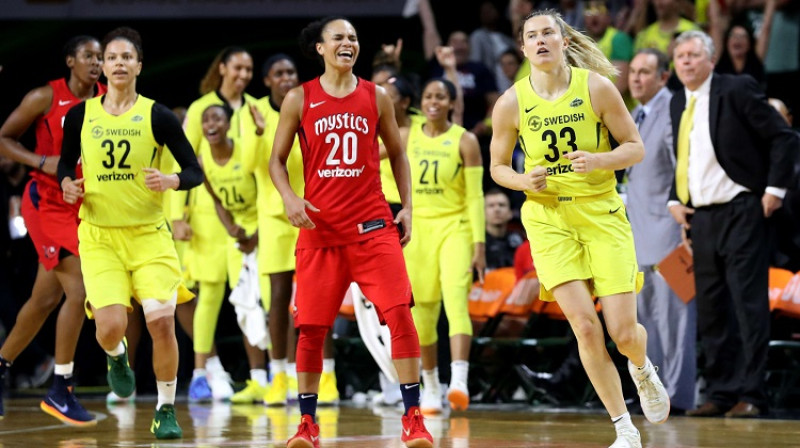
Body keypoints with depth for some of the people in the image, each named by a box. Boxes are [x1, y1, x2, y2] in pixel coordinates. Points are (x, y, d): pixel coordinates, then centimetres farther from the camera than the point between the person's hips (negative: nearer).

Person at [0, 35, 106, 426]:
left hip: (83, 207, 6)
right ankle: (59, 391, -9)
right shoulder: (46, 98, -8)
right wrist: (42, 162, -18)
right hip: (47, 202, -6)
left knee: (46, 298, 11)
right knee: (78, 291, -16)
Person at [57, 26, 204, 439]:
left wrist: (172, 181, -20)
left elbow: (195, 171, 0)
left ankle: (166, 410, 7)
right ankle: (116, 358, 25)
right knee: (111, 325, -14)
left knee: (161, 320, -12)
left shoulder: (157, 116, -2)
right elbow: (65, 164, 17)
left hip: (148, 234, -1)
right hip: (99, 236, 1)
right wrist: (67, 185, -5)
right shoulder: (81, 115, 3)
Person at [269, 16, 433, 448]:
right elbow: (277, 160, 8)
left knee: (400, 314, -12)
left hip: (373, 225, 0)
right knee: (311, 327, 0)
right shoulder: (299, 99, 4)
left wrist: (407, 206, 5)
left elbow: (397, 155, 16)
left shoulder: (376, 97, 7)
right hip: (319, 227, 0)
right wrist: (289, 198, -10)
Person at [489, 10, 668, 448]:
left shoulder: (596, 87, -6)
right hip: (548, 218, 0)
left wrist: (599, 160, -19)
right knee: (585, 325, -14)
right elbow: (498, 167, 10)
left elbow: (635, 148, 0)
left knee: (623, 331, -5)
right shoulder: (511, 103, -3)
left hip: (602, 214, 0)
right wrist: (524, 180, -11)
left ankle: (643, 370, 35)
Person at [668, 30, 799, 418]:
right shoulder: (678, 103, 13)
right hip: (700, 217, 7)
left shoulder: (736, 90, -7)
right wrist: (675, 200, 10)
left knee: (749, 305, -7)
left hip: (741, 212, -7)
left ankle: (750, 395, -6)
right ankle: (719, 393, 15)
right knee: (710, 309, 9)